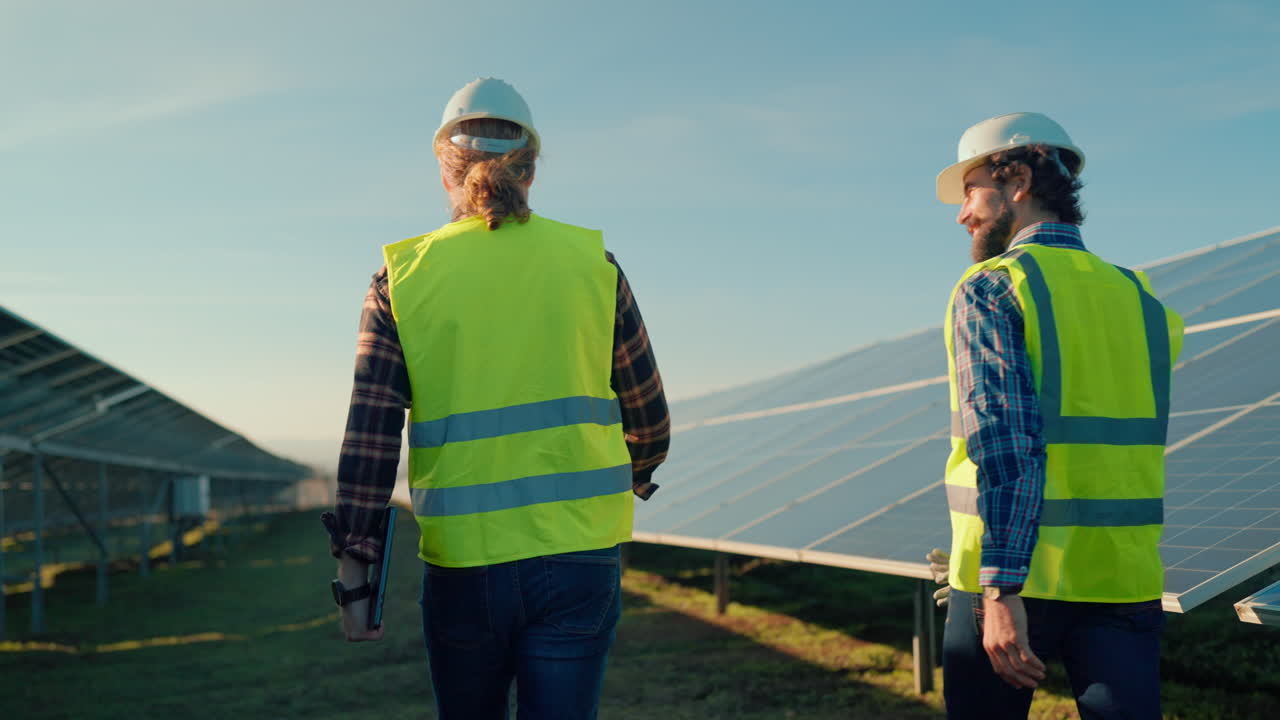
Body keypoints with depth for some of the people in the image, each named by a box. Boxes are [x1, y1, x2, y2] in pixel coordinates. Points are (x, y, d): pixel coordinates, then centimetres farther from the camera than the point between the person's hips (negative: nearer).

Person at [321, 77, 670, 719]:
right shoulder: (590, 262, 3)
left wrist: (353, 570, -1)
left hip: (461, 563, 0)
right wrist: (638, 473, 32)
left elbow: (369, 435, -6)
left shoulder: (402, 277, 1)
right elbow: (647, 415, 11)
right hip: (577, 555, 0)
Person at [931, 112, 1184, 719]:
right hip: (1124, 583, 4)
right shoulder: (1140, 299, 12)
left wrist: (1000, 588, -20)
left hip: (1011, 582, -4)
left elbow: (1004, 443, -17)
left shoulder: (991, 288, -6)